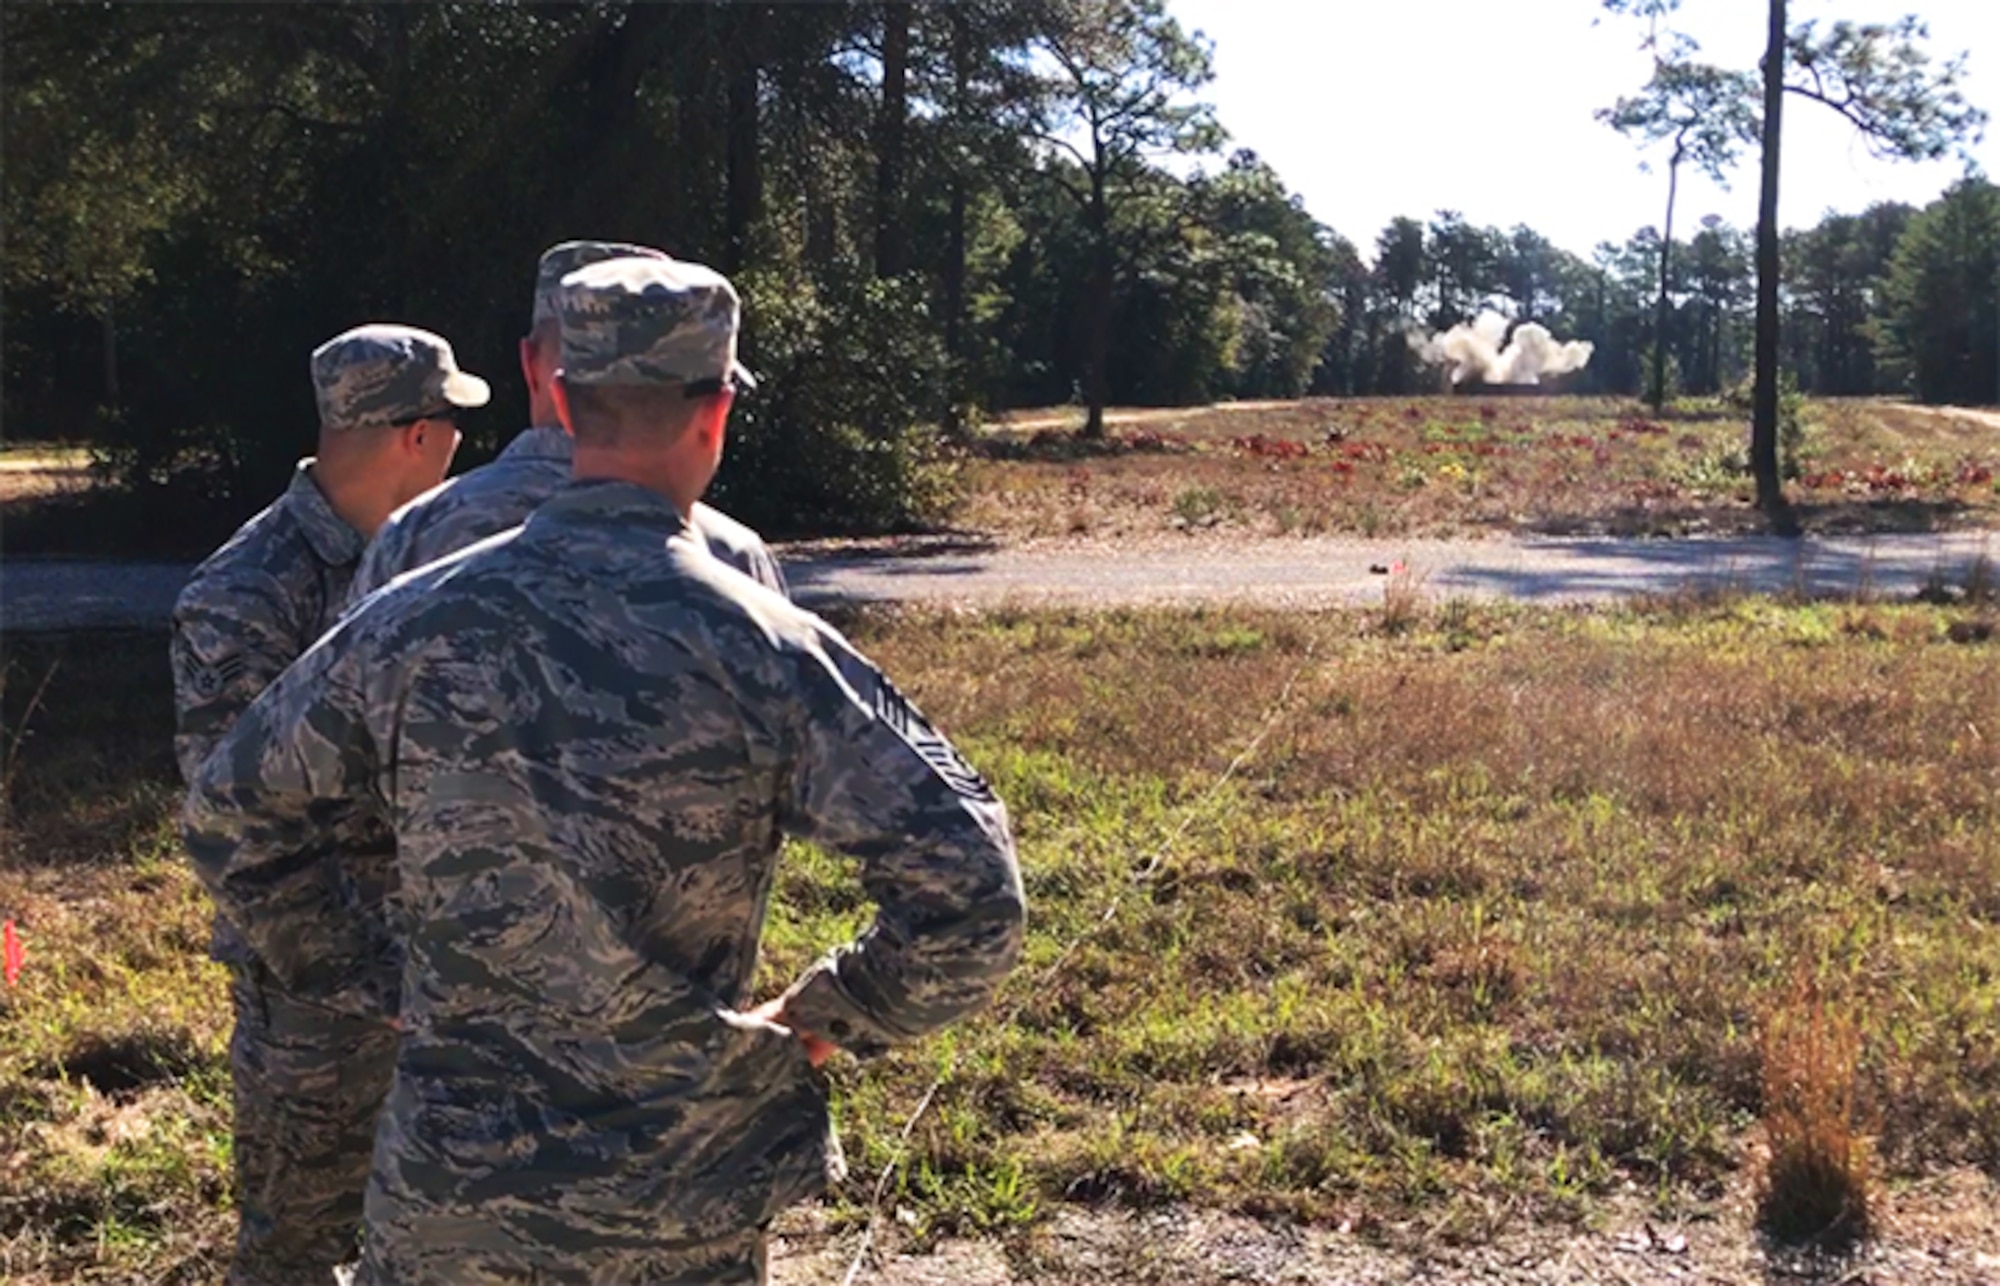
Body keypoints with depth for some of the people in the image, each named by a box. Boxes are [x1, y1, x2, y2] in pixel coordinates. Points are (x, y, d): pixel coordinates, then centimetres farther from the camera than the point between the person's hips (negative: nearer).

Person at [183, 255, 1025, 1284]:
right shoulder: (765, 649, -15)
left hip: (447, 1197, 2)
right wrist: (827, 1019, -3)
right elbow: (968, 897, -18)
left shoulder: (411, 623, -6)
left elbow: (230, 816, 8)